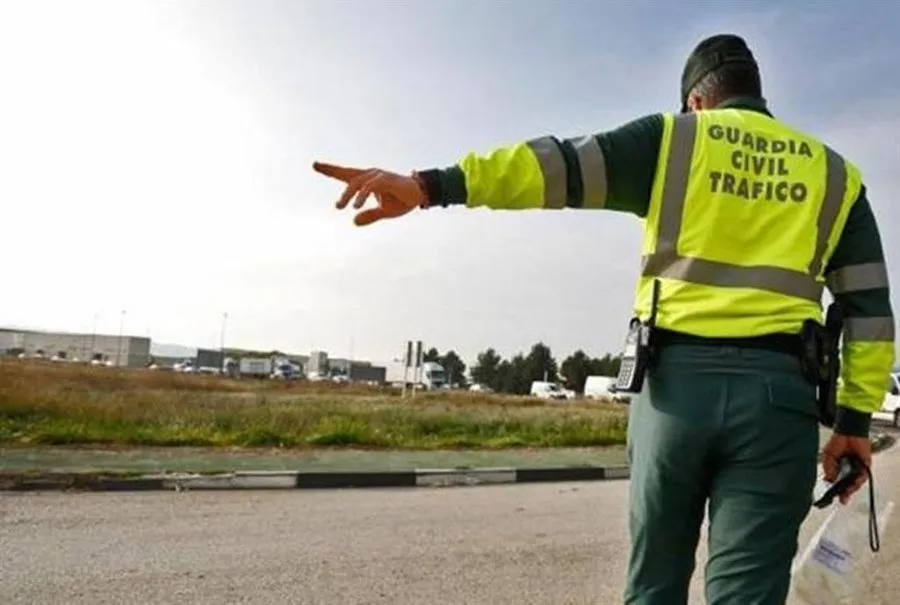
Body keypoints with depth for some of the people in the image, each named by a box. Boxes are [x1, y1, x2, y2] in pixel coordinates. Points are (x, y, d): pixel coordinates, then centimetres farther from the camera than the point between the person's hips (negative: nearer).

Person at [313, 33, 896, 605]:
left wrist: (431, 185, -14)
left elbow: (558, 165, -6)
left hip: (678, 381, -1)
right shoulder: (835, 173, 17)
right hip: (777, 394, 1)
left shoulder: (672, 138, 8)